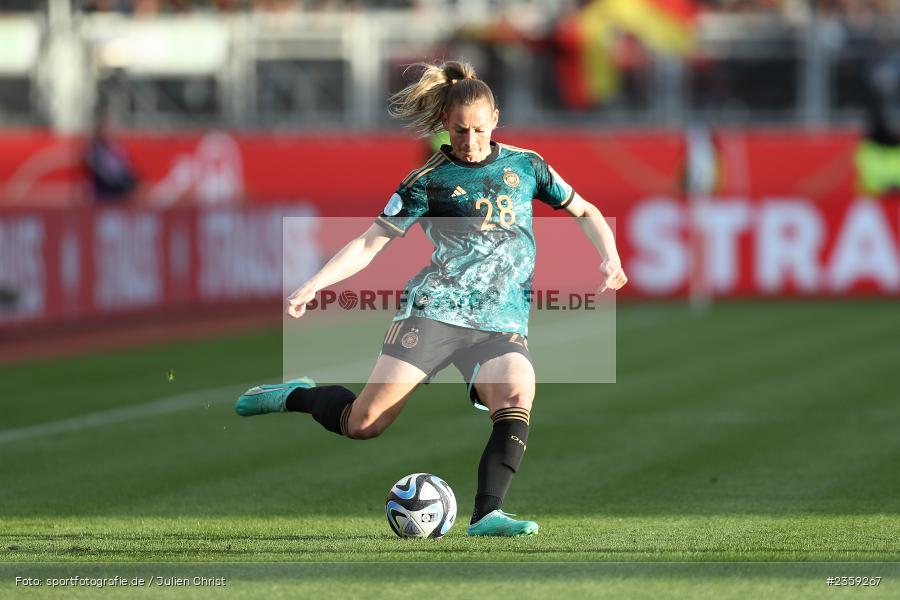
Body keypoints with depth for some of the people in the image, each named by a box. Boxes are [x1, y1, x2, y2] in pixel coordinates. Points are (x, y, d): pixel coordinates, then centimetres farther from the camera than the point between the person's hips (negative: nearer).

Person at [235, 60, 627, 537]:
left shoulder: (525, 166, 12)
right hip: (436, 311, -2)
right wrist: (313, 285, -12)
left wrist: (609, 257, 4)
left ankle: (487, 516, -31)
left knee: (518, 399, -30)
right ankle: (296, 396, 20)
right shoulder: (429, 180, 4)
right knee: (363, 424, -9)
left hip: (502, 322, 2)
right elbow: (369, 243, 2)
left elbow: (584, 212, 23)